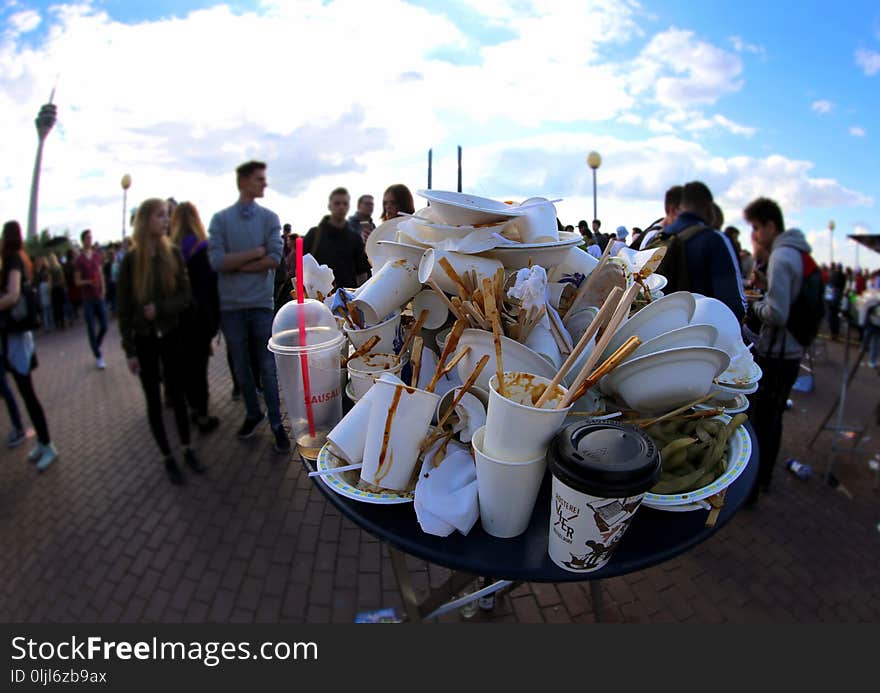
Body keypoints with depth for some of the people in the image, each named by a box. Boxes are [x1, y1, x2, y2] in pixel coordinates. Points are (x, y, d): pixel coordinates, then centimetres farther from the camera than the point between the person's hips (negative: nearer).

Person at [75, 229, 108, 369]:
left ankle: (96, 347, 31)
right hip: (87, 298, -3)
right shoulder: (79, 259, -4)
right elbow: (77, 281, -2)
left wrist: (103, 290, 2)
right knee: (91, 329, 1)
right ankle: (98, 357, 10)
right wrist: (89, 282, -21)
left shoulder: (97, 255, 7)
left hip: (99, 297, 3)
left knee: (104, 326, 4)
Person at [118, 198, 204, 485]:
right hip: (145, 340, -1)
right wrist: (129, 350, -7)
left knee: (177, 394, 11)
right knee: (154, 400, 8)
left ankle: (187, 449, 24)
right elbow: (124, 309, -5)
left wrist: (159, 308, -21)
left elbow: (186, 297, -4)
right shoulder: (131, 260, -8)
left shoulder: (173, 254, -3)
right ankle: (168, 458, 20)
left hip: (172, 335, 1)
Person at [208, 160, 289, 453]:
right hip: (231, 305, 1)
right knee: (241, 365, 14)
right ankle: (253, 414, 32)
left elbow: (275, 259, -10)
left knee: (268, 366, 4)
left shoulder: (270, 217, 2)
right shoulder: (220, 219, 1)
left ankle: (276, 422, 15)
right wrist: (256, 252, -9)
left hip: (262, 303, -1)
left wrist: (237, 265, -8)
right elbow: (217, 261, -11)